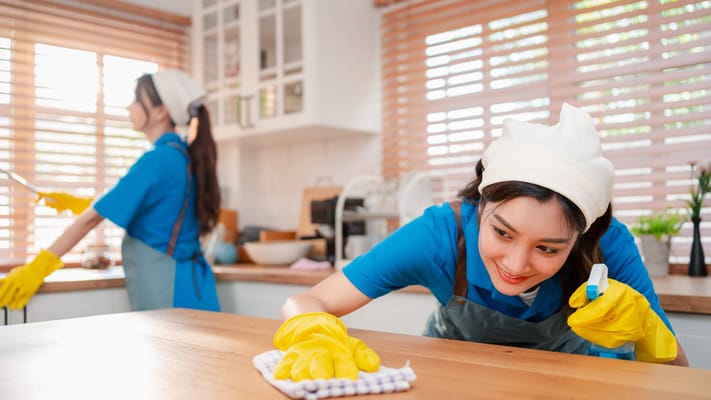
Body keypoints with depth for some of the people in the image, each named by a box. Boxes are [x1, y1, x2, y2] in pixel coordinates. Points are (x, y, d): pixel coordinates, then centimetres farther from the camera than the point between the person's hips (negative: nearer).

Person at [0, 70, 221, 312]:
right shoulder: (183, 156, 10)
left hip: (169, 291, -8)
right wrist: (74, 203, 23)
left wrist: (39, 266, -10)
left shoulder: (158, 160, -16)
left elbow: (93, 217, -14)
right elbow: (126, 205, 21)